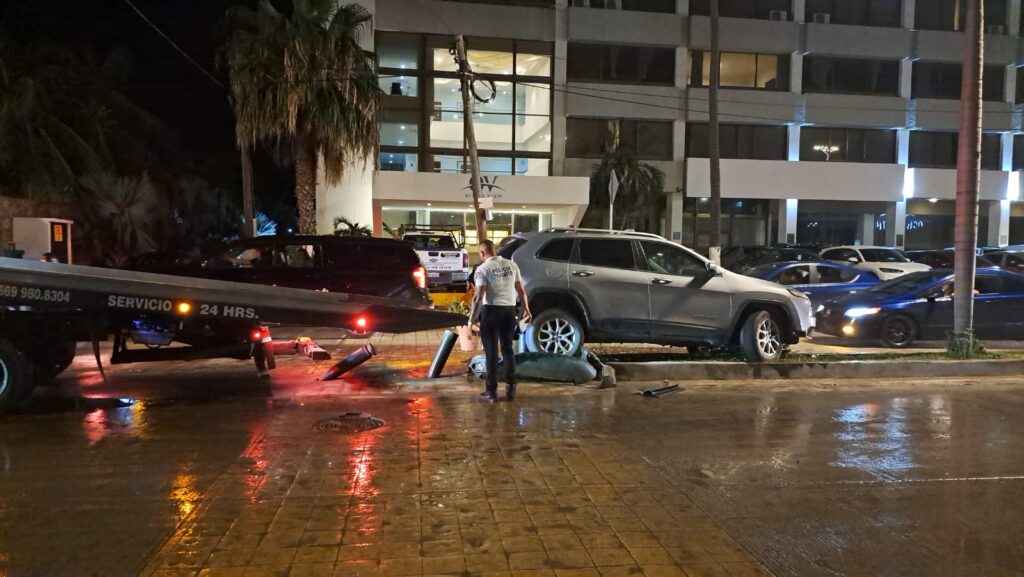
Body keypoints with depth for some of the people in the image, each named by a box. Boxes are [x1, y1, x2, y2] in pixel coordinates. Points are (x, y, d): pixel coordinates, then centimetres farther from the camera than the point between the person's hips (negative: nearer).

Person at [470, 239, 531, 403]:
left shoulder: (483, 268, -9)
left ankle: (491, 391, 5)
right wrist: (526, 309, 19)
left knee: (491, 351, 3)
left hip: (491, 310, -5)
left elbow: (478, 297, -14)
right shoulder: (511, 265, 7)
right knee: (508, 349, 15)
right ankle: (511, 388, 15)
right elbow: (521, 290, 10)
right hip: (509, 310, 5)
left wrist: (473, 316, -8)